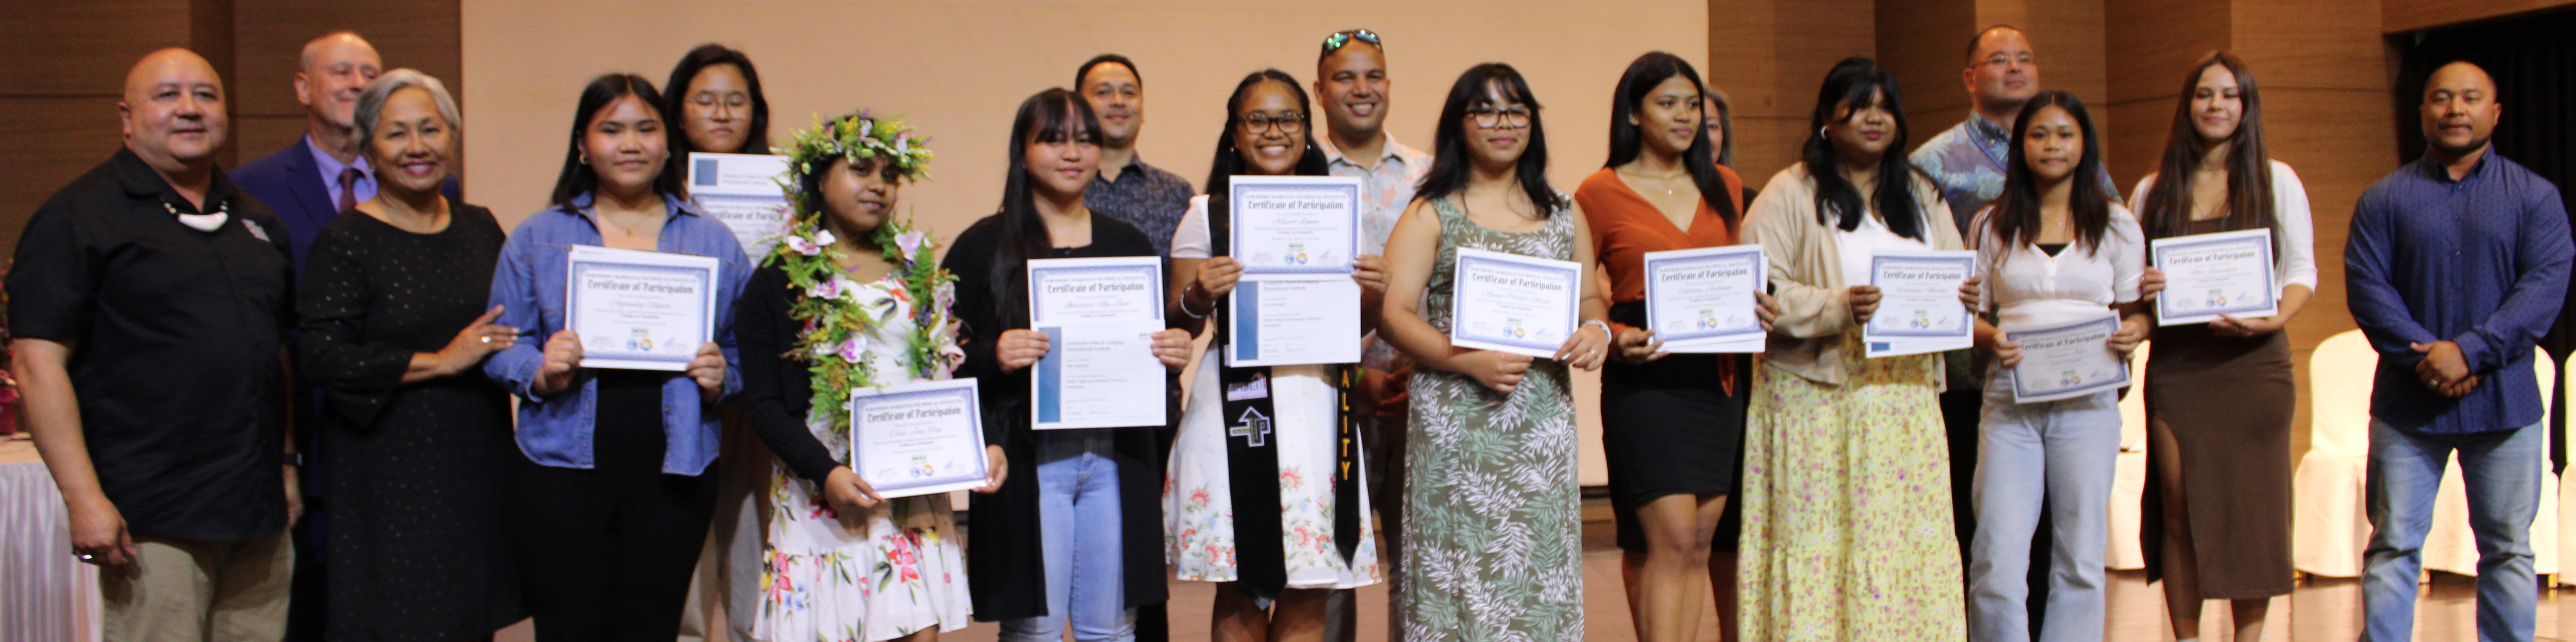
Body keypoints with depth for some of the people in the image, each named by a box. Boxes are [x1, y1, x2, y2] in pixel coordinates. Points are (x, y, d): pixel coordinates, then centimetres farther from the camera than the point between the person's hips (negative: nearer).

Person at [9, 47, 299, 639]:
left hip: (260, 511, 6)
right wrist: (84, 498, -17)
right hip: (152, 521, -6)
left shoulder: (256, 219, 17)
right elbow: (39, 361, -10)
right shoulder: (76, 217, -3)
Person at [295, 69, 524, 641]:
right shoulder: (347, 241, -6)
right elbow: (319, 357, -16)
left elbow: (513, 326, 22)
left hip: (477, 462, 5)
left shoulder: (480, 227, 11)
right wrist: (440, 362, -17)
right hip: (389, 472, -5)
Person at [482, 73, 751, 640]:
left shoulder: (714, 242, 9)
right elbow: (501, 345, 6)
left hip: (673, 472, 1)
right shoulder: (538, 238, 8)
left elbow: (745, 349, 11)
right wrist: (540, 375, -14)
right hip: (563, 469, 0)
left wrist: (720, 378, -10)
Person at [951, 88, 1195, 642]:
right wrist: (994, 359, -21)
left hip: (1117, 457, 3)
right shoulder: (984, 246, 1)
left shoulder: (1128, 244, 14)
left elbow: (1158, 342, 18)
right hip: (1028, 458, -3)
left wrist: (1175, 354, -4)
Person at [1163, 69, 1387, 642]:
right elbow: (1177, 326, 5)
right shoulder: (1207, 216, 5)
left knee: (1309, 588, 3)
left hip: (1316, 400, 2)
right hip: (1235, 403, -2)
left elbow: (1353, 328, 14)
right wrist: (1198, 297, -16)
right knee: (1240, 591, 0)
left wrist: (1372, 294, -6)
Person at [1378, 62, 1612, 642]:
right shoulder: (1431, 215, 2)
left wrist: (1597, 330, -3)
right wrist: (1468, 360, -17)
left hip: (1543, 419, 4)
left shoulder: (1564, 216, 15)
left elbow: (1589, 296, 21)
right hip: (1457, 423, -3)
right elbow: (1393, 315, -4)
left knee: (1540, 564, 3)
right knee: (1461, 565, -4)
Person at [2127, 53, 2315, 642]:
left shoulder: (2276, 180, 8)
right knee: (2179, 508, -1)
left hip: (2253, 360, -1)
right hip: (2176, 365, 1)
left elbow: (2302, 270, 4)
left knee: (2252, 505, -1)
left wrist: (2277, 318, -14)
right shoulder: (2153, 191, 12)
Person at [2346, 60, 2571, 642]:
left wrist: (2471, 351, -17)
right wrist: (2424, 358, -15)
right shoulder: (2384, 199, 6)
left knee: (2509, 550, 6)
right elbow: (2365, 285, -4)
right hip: (2407, 403, 0)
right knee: (2393, 546, 1)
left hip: (2505, 402, 0)